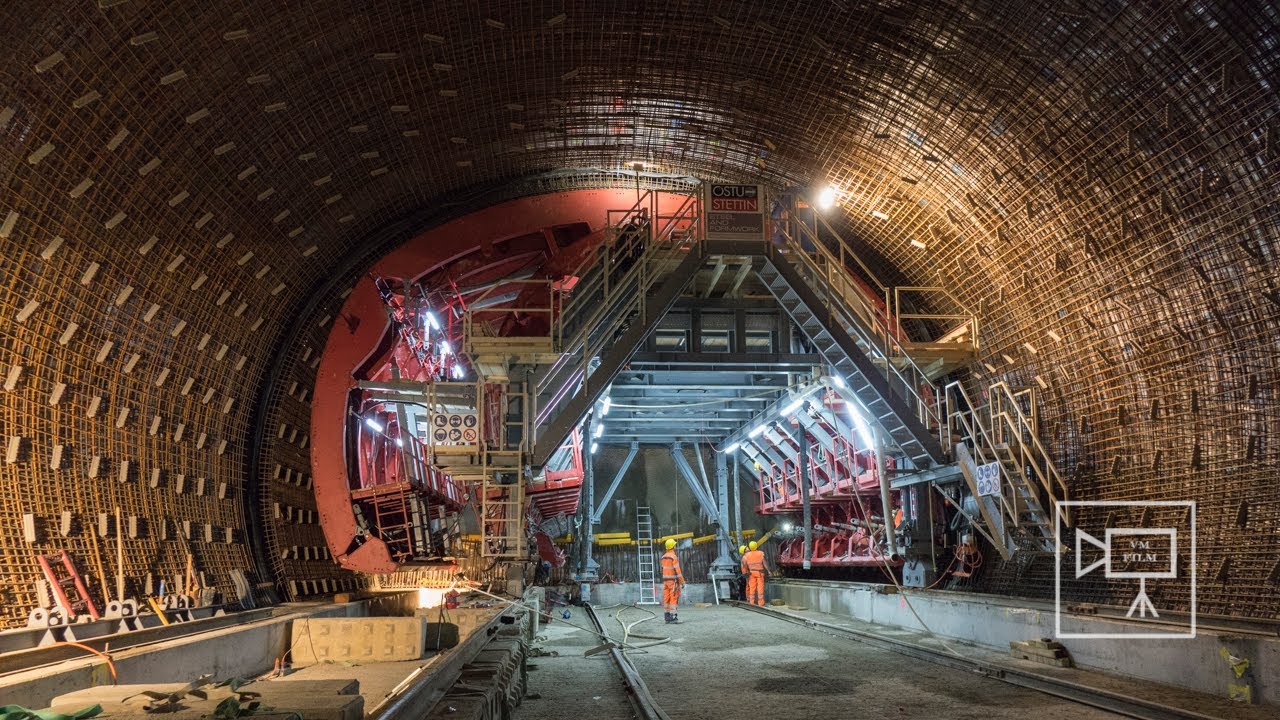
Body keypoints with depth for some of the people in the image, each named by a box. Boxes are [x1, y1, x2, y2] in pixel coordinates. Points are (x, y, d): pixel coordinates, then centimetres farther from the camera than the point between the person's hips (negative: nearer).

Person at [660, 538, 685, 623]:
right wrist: (682, 582, -13)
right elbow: (677, 570, -16)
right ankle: (673, 616, -12)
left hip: (665, 580, 8)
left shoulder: (664, 557, 10)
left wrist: (664, 580, 18)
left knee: (666, 598, 8)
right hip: (673, 580, -8)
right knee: (674, 598, -7)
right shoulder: (673, 557, -14)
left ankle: (667, 616, 10)